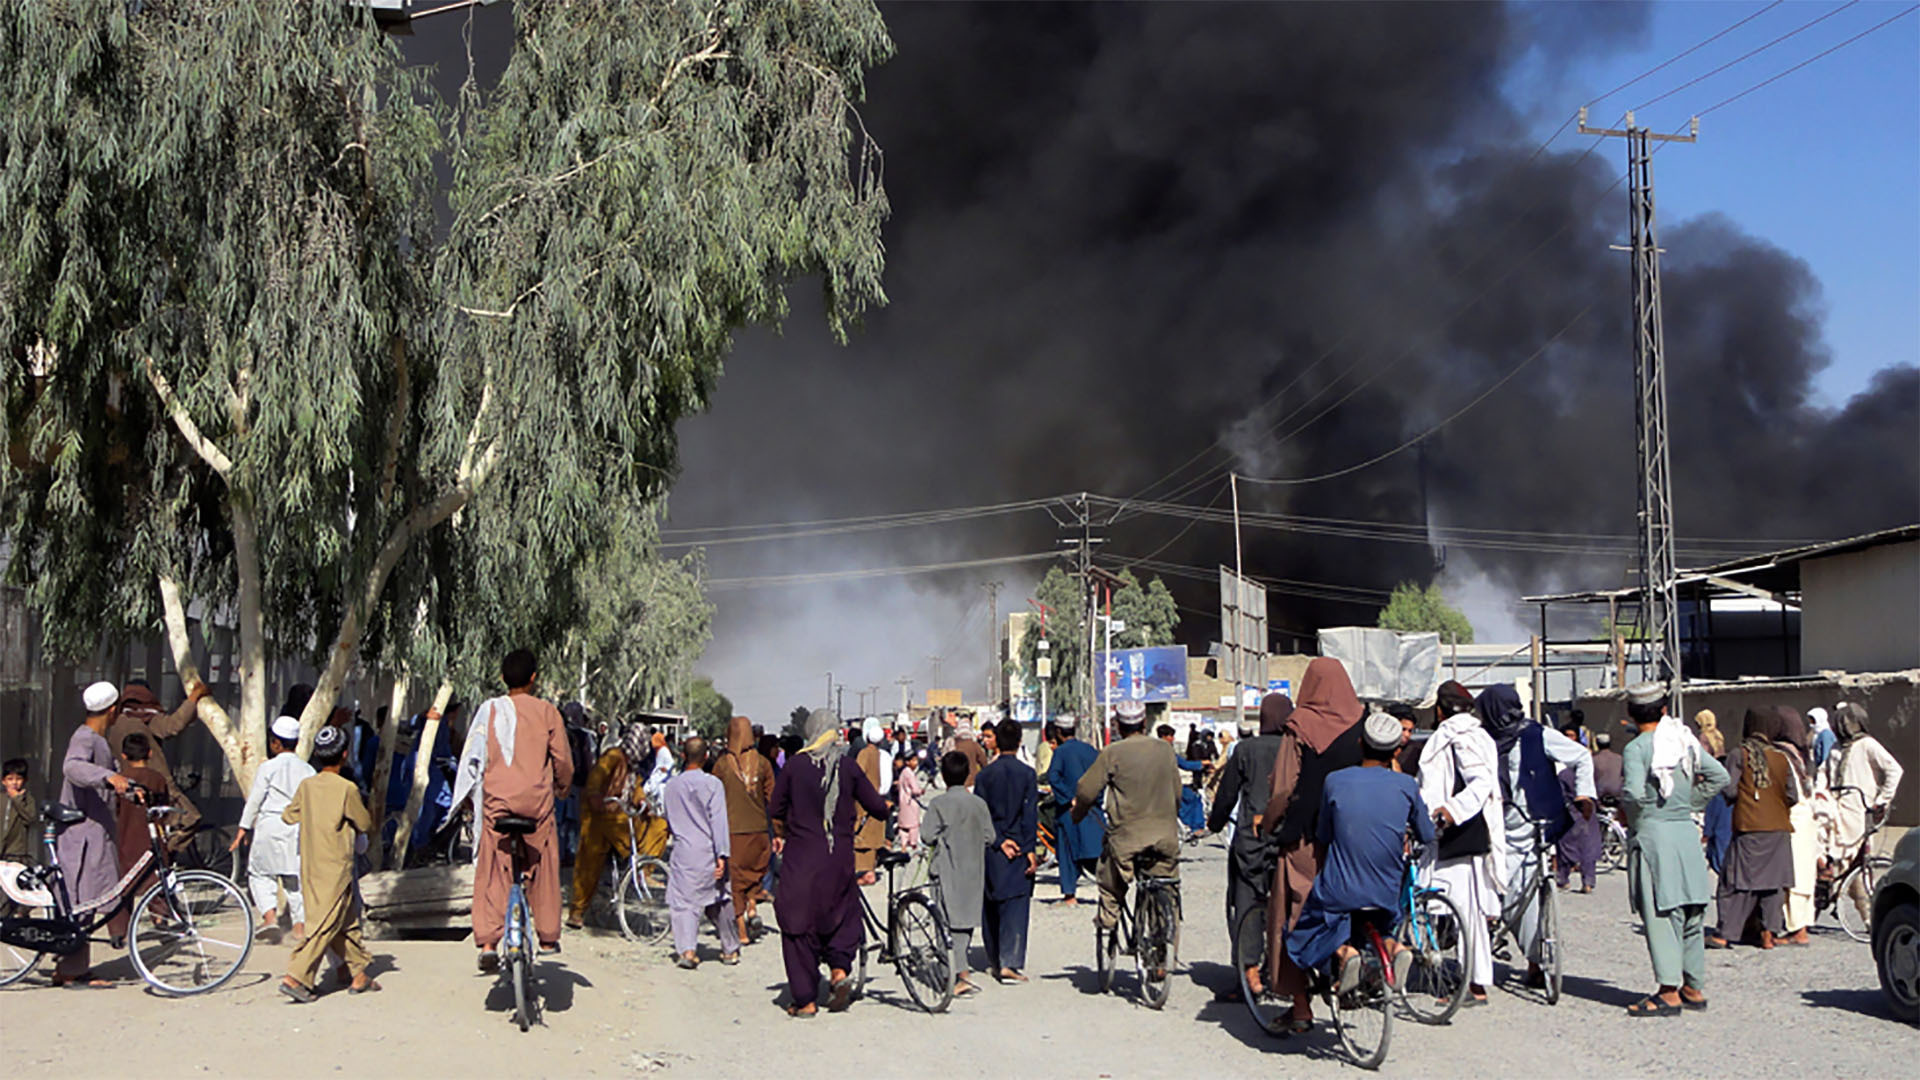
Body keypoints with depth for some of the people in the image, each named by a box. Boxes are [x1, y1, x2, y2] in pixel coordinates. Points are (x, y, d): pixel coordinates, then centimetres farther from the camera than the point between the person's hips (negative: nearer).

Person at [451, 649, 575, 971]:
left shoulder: (488, 710, 2)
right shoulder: (546, 712, 0)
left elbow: (472, 756, 1)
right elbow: (563, 759, 3)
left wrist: (474, 794, 13)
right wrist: (562, 785, 22)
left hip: (496, 799, 1)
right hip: (536, 800, 0)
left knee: (492, 872, 2)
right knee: (543, 868, 13)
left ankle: (487, 943, -8)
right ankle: (548, 938, 20)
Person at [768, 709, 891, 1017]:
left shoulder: (795, 764, -4)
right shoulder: (848, 766, -1)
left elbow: (775, 810, 3)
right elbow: (877, 807, 1)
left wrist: (780, 835, 23)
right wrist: (885, 808, 25)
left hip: (801, 855, -1)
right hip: (839, 856, 2)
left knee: (799, 925, 5)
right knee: (842, 913, 22)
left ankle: (805, 1000, 6)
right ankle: (839, 968, 1)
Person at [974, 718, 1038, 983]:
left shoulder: (984, 775, 1)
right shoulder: (1027, 774, -4)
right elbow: (1030, 815, -7)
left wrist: (998, 841, -5)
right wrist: (1029, 849, -7)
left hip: (991, 851, 2)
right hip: (1019, 849, -2)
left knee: (990, 905, 12)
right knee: (1016, 905, -2)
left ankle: (995, 962, 19)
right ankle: (1010, 963, -12)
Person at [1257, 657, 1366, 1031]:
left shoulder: (1299, 728, -9)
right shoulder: (1362, 725, 1)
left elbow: (1284, 787, -10)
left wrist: (1268, 823, 5)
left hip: (1303, 839, -3)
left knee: (1296, 917, 3)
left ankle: (1301, 1007, 4)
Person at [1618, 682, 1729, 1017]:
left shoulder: (1637, 748, -10)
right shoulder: (1686, 741, 8)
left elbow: (1634, 793, -22)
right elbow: (1719, 776, 7)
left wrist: (1626, 812, -2)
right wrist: (1691, 804, 13)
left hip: (1652, 835, -6)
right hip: (1687, 832, 6)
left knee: (1660, 915, -3)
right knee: (1691, 913, 13)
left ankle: (1670, 992, -4)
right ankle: (1694, 987, 20)